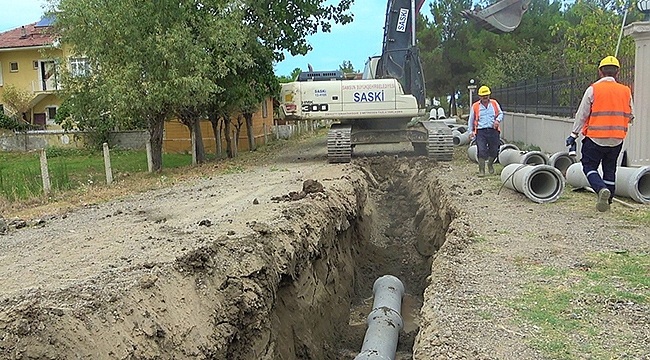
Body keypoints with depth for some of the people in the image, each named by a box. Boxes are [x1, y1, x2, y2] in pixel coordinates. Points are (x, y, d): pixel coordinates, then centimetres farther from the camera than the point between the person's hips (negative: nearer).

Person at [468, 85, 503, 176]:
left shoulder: (494, 103, 9)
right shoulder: (475, 106, 5)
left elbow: (501, 113, 14)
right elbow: (471, 120, 12)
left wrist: (498, 120, -8)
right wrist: (470, 131, 7)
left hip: (493, 130, 2)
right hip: (481, 132, -2)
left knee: (494, 151, 7)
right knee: (481, 151, -10)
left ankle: (490, 164, 37)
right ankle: (481, 170, -1)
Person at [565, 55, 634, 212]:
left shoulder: (593, 89, -8)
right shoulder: (625, 91, 3)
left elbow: (582, 114, -6)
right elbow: (630, 116, 11)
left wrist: (574, 134, 1)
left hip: (595, 137, -4)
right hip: (617, 139, 4)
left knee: (589, 166, 7)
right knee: (610, 169, 15)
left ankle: (601, 189, -18)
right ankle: (607, 200, 20)